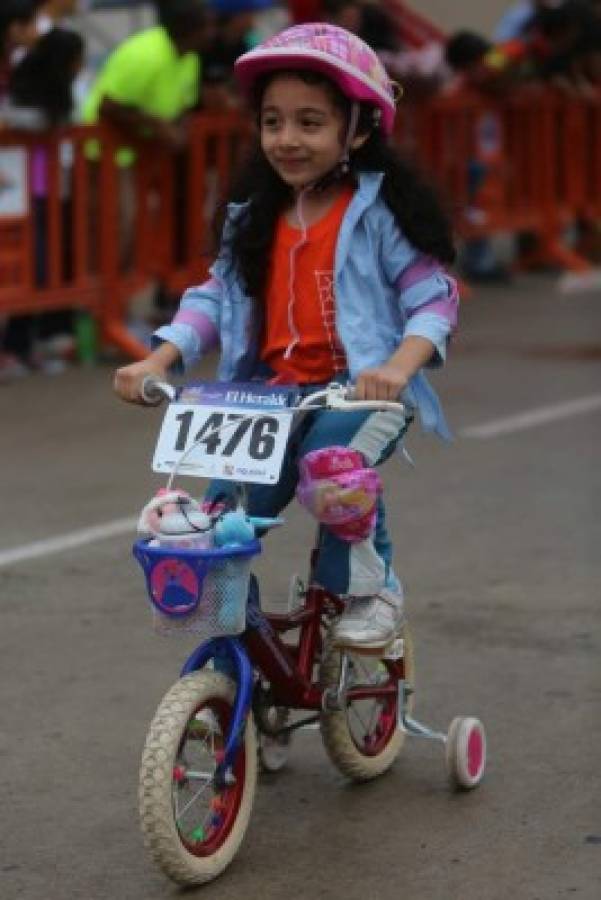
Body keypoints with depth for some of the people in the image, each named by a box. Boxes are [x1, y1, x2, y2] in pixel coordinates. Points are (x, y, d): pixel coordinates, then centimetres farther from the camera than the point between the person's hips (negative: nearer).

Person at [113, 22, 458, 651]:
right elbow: (216, 298, 14)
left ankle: (372, 588, -9)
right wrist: (159, 360, -1)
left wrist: (400, 365, -26)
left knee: (332, 462, -35)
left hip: (360, 388, -5)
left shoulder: (379, 210, -3)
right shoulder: (255, 216, 13)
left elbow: (433, 299, -7)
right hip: (274, 388, 5)